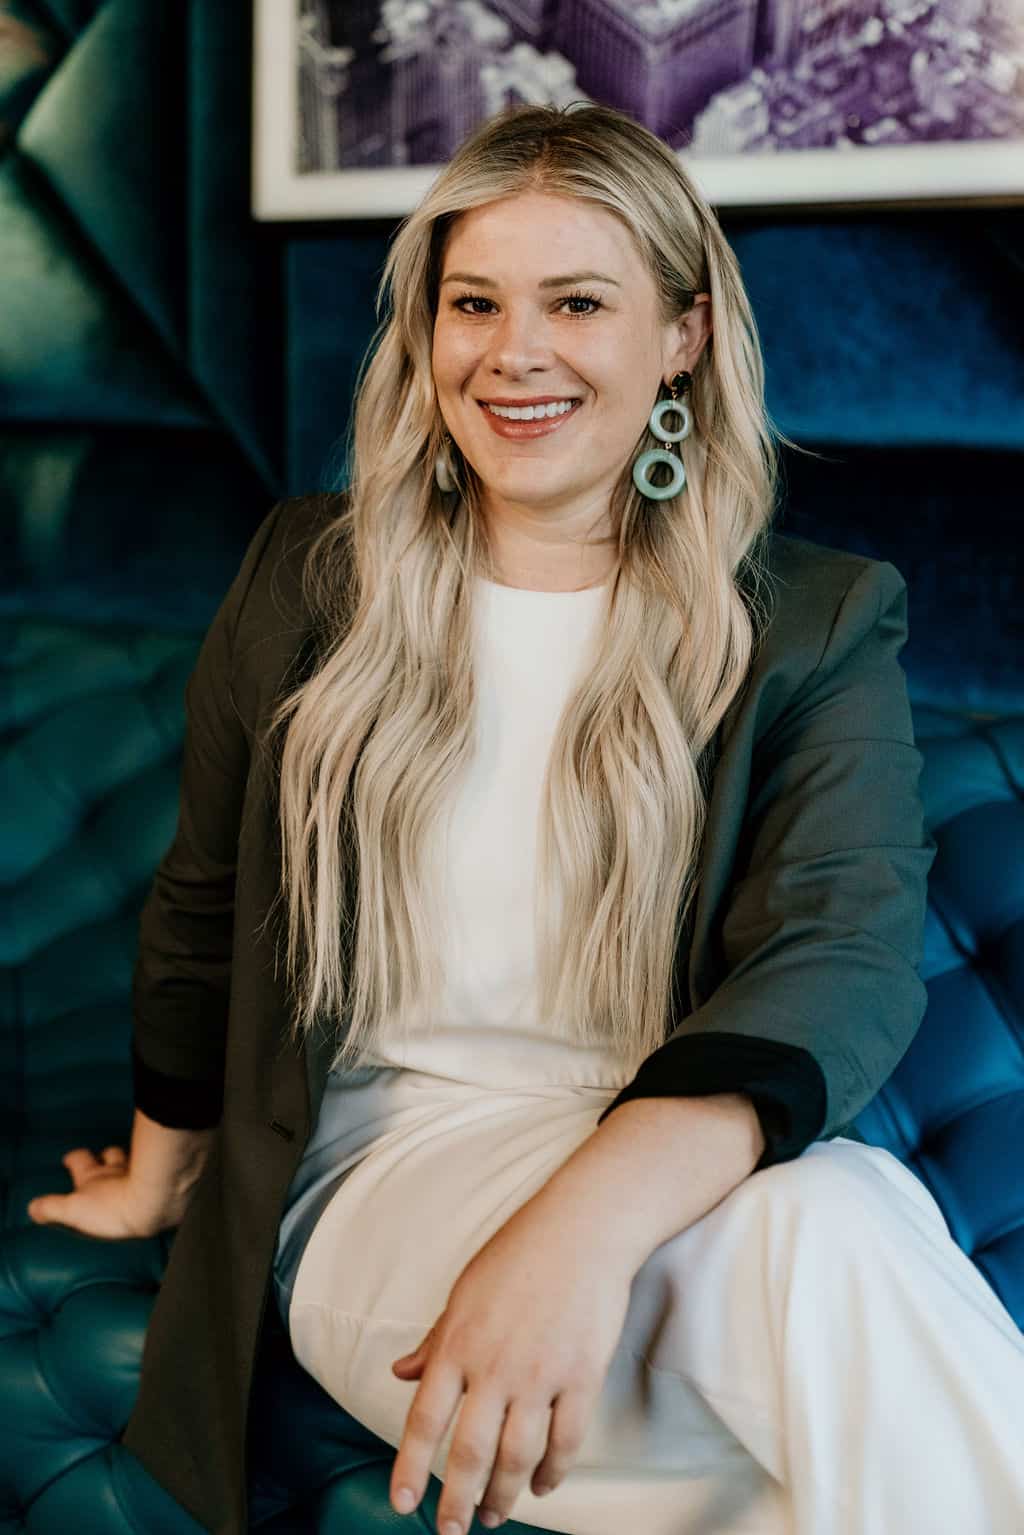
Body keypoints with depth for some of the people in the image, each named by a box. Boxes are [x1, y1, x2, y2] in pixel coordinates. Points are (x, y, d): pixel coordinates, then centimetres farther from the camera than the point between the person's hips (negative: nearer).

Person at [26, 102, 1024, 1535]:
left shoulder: (821, 624, 2)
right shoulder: (313, 580, 8)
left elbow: (849, 949, -16)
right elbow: (204, 908, 20)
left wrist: (587, 1219, -34)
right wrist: (162, 1173, 30)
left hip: (686, 1167, 1)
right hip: (386, 1167, 0)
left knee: (835, 1217, -37)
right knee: (823, 1241, -33)